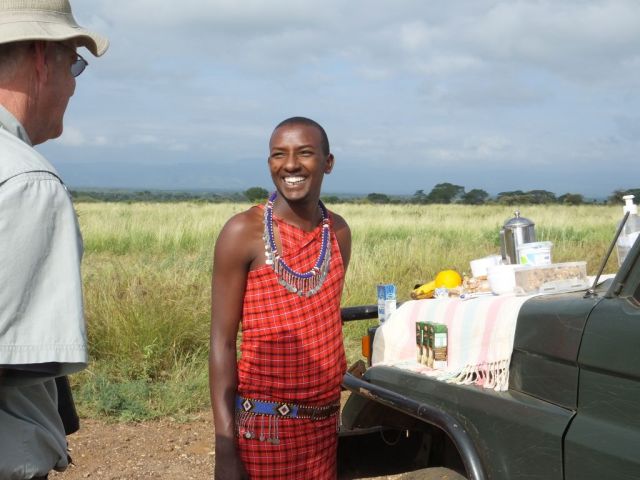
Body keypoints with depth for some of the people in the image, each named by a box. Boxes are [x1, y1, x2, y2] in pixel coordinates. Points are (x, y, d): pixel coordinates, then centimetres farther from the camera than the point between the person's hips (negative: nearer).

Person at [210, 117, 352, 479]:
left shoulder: (339, 232, 4)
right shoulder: (244, 232, -11)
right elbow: (223, 341, -11)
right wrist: (225, 447, -15)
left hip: (324, 419, 5)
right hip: (265, 421, -5)